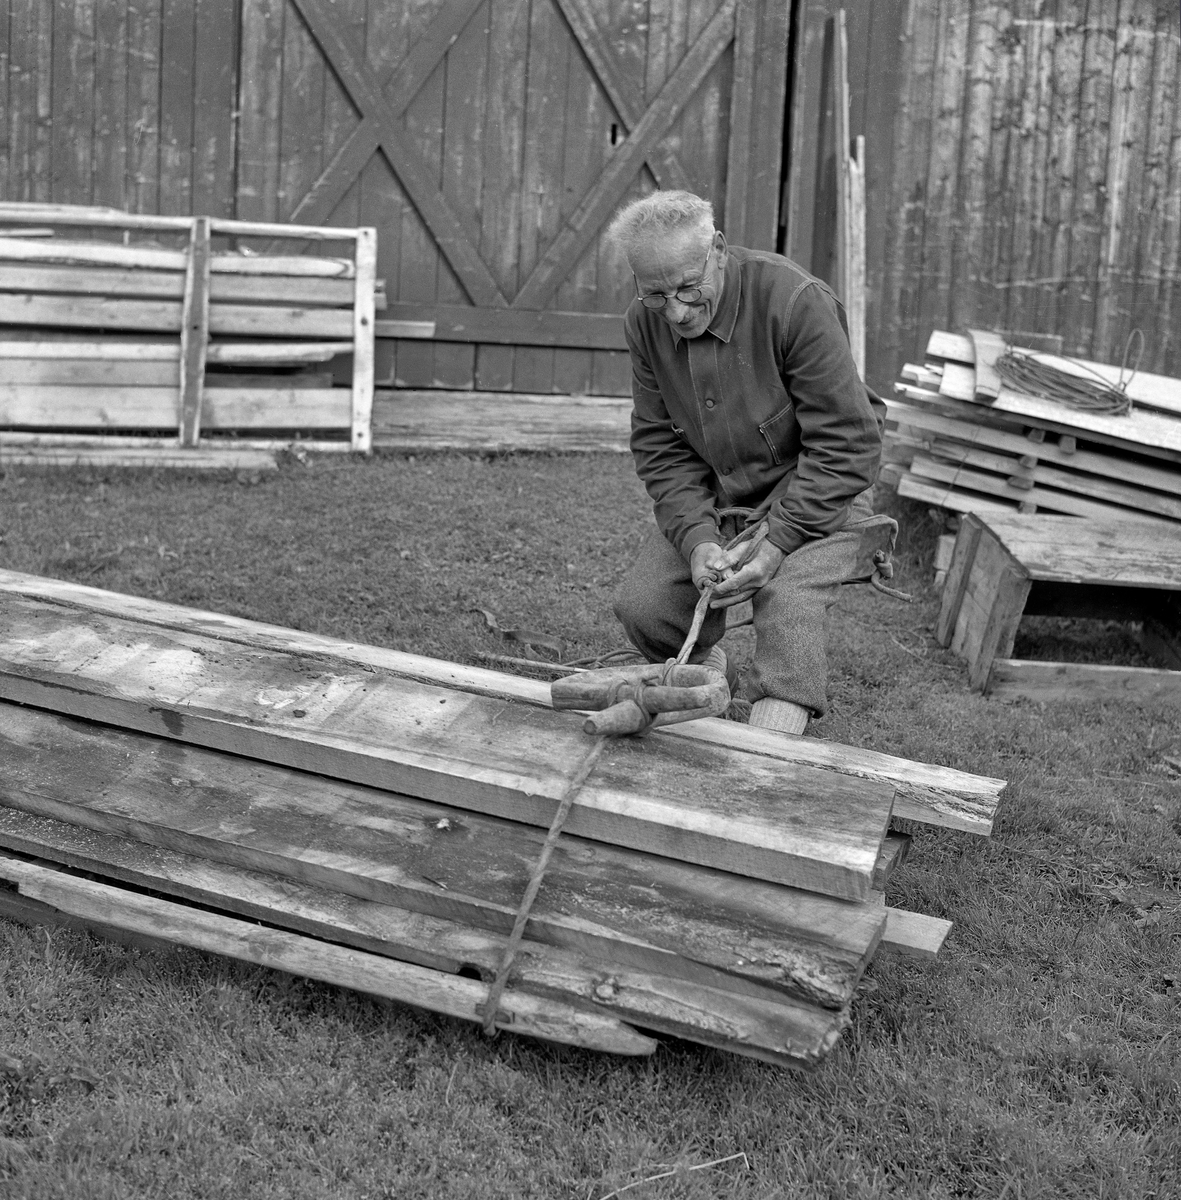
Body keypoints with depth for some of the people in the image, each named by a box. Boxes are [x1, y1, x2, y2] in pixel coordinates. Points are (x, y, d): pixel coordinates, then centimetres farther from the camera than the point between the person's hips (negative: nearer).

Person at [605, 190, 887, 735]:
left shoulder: (795, 301, -25)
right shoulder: (645, 322, -8)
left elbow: (847, 443, -23)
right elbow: (660, 447, -2)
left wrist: (777, 543, -27)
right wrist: (696, 539, -19)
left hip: (816, 489, -5)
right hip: (715, 493, 5)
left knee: (788, 617, -28)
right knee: (641, 605, -8)